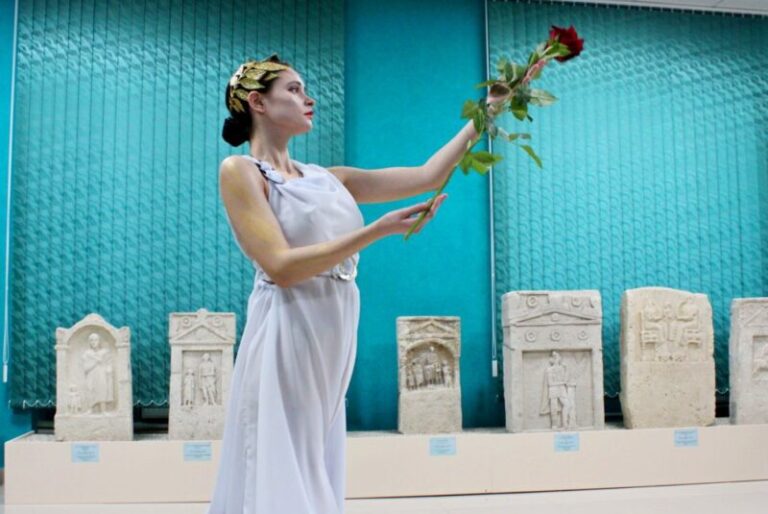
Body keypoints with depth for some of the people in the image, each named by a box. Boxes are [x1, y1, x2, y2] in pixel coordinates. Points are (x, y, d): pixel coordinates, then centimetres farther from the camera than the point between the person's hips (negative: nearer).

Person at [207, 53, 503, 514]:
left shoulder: (328, 179, 15)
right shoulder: (240, 171, -3)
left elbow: (427, 177, 13)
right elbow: (281, 266, -15)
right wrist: (379, 230, -18)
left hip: (333, 342, 7)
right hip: (286, 340, -6)